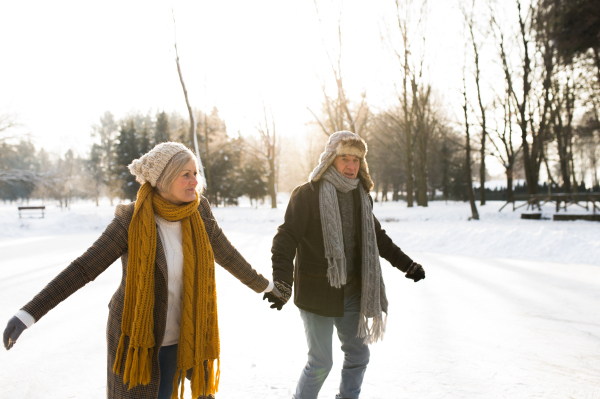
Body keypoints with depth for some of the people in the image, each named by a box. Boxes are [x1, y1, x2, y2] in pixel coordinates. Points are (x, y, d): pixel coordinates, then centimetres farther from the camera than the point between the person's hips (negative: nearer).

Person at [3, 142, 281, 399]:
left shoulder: (198, 212, -7)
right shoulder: (132, 220, -17)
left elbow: (226, 254, 9)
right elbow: (82, 269, -16)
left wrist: (263, 285, 22)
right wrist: (28, 314, -23)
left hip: (177, 337, 3)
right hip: (136, 338, -3)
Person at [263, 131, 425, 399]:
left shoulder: (361, 196, 8)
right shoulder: (307, 194, -12)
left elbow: (376, 237, 20)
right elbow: (286, 239, -16)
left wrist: (408, 265, 20)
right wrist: (282, 282, -28)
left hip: (352, 294, 6)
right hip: (317, 294, -6)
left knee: (358, 355, 16)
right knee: (320, 363, -1)